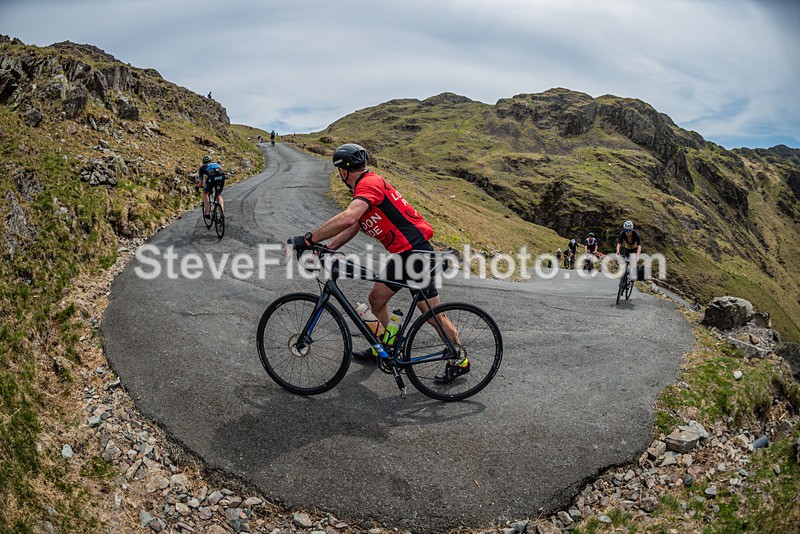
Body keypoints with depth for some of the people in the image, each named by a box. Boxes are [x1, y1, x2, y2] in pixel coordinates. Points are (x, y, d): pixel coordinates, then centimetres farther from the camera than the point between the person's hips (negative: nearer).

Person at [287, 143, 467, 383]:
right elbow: (351, 228, 18)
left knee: (433, 314, 0)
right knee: (376, 299, 17)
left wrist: (307, 239, -29)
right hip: (402, 253, 10)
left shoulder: (369, 183, -15)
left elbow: (347, 218, -32)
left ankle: (460, 360, 17)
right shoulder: (367, 186, 18)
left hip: (415, 251, -10)